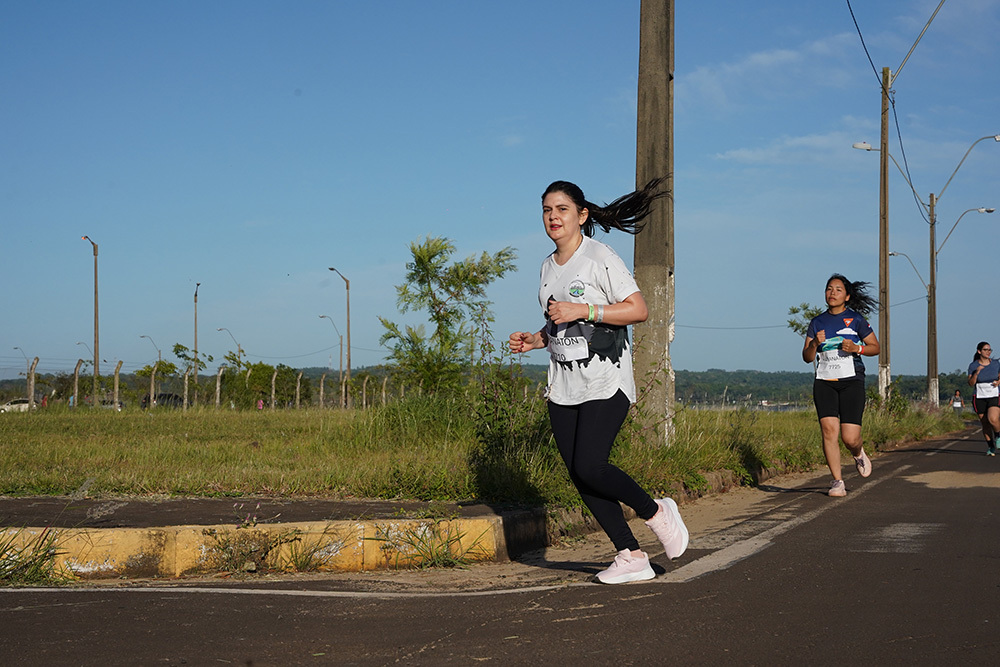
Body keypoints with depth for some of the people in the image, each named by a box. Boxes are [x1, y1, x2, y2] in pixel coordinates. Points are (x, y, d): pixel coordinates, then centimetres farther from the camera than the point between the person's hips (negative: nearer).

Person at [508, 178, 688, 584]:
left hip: (606, 382, -7)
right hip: (563, 387, 7)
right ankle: (632, 557, 9)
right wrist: (535, 340, 6)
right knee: (578, 475, 1)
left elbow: (638, 309, -13)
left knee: (589, 467, -18)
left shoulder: (599, 258, -8)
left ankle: (656, 513, 7)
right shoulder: (549, 267, 14)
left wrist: (583, 310, -20)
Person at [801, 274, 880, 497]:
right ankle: (837, 481, -4)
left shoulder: (856, 319, 4)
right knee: (829, 430, -14)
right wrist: (815, 343, -11)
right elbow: (806, 357, 10)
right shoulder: (817, 322, 11)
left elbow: (875, 347, 9)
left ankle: (858, 454, 27)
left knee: (850, 438, -10)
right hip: (824, 383, 2)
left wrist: (857, 348, -11)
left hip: (852, 381, -2)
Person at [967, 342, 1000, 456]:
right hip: (979, 398, 0)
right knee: (985, 424, 4)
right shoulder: (973, 366, -5)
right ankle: (991, 447, 23)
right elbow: (971, 384, -8)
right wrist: (976, 372, -23)